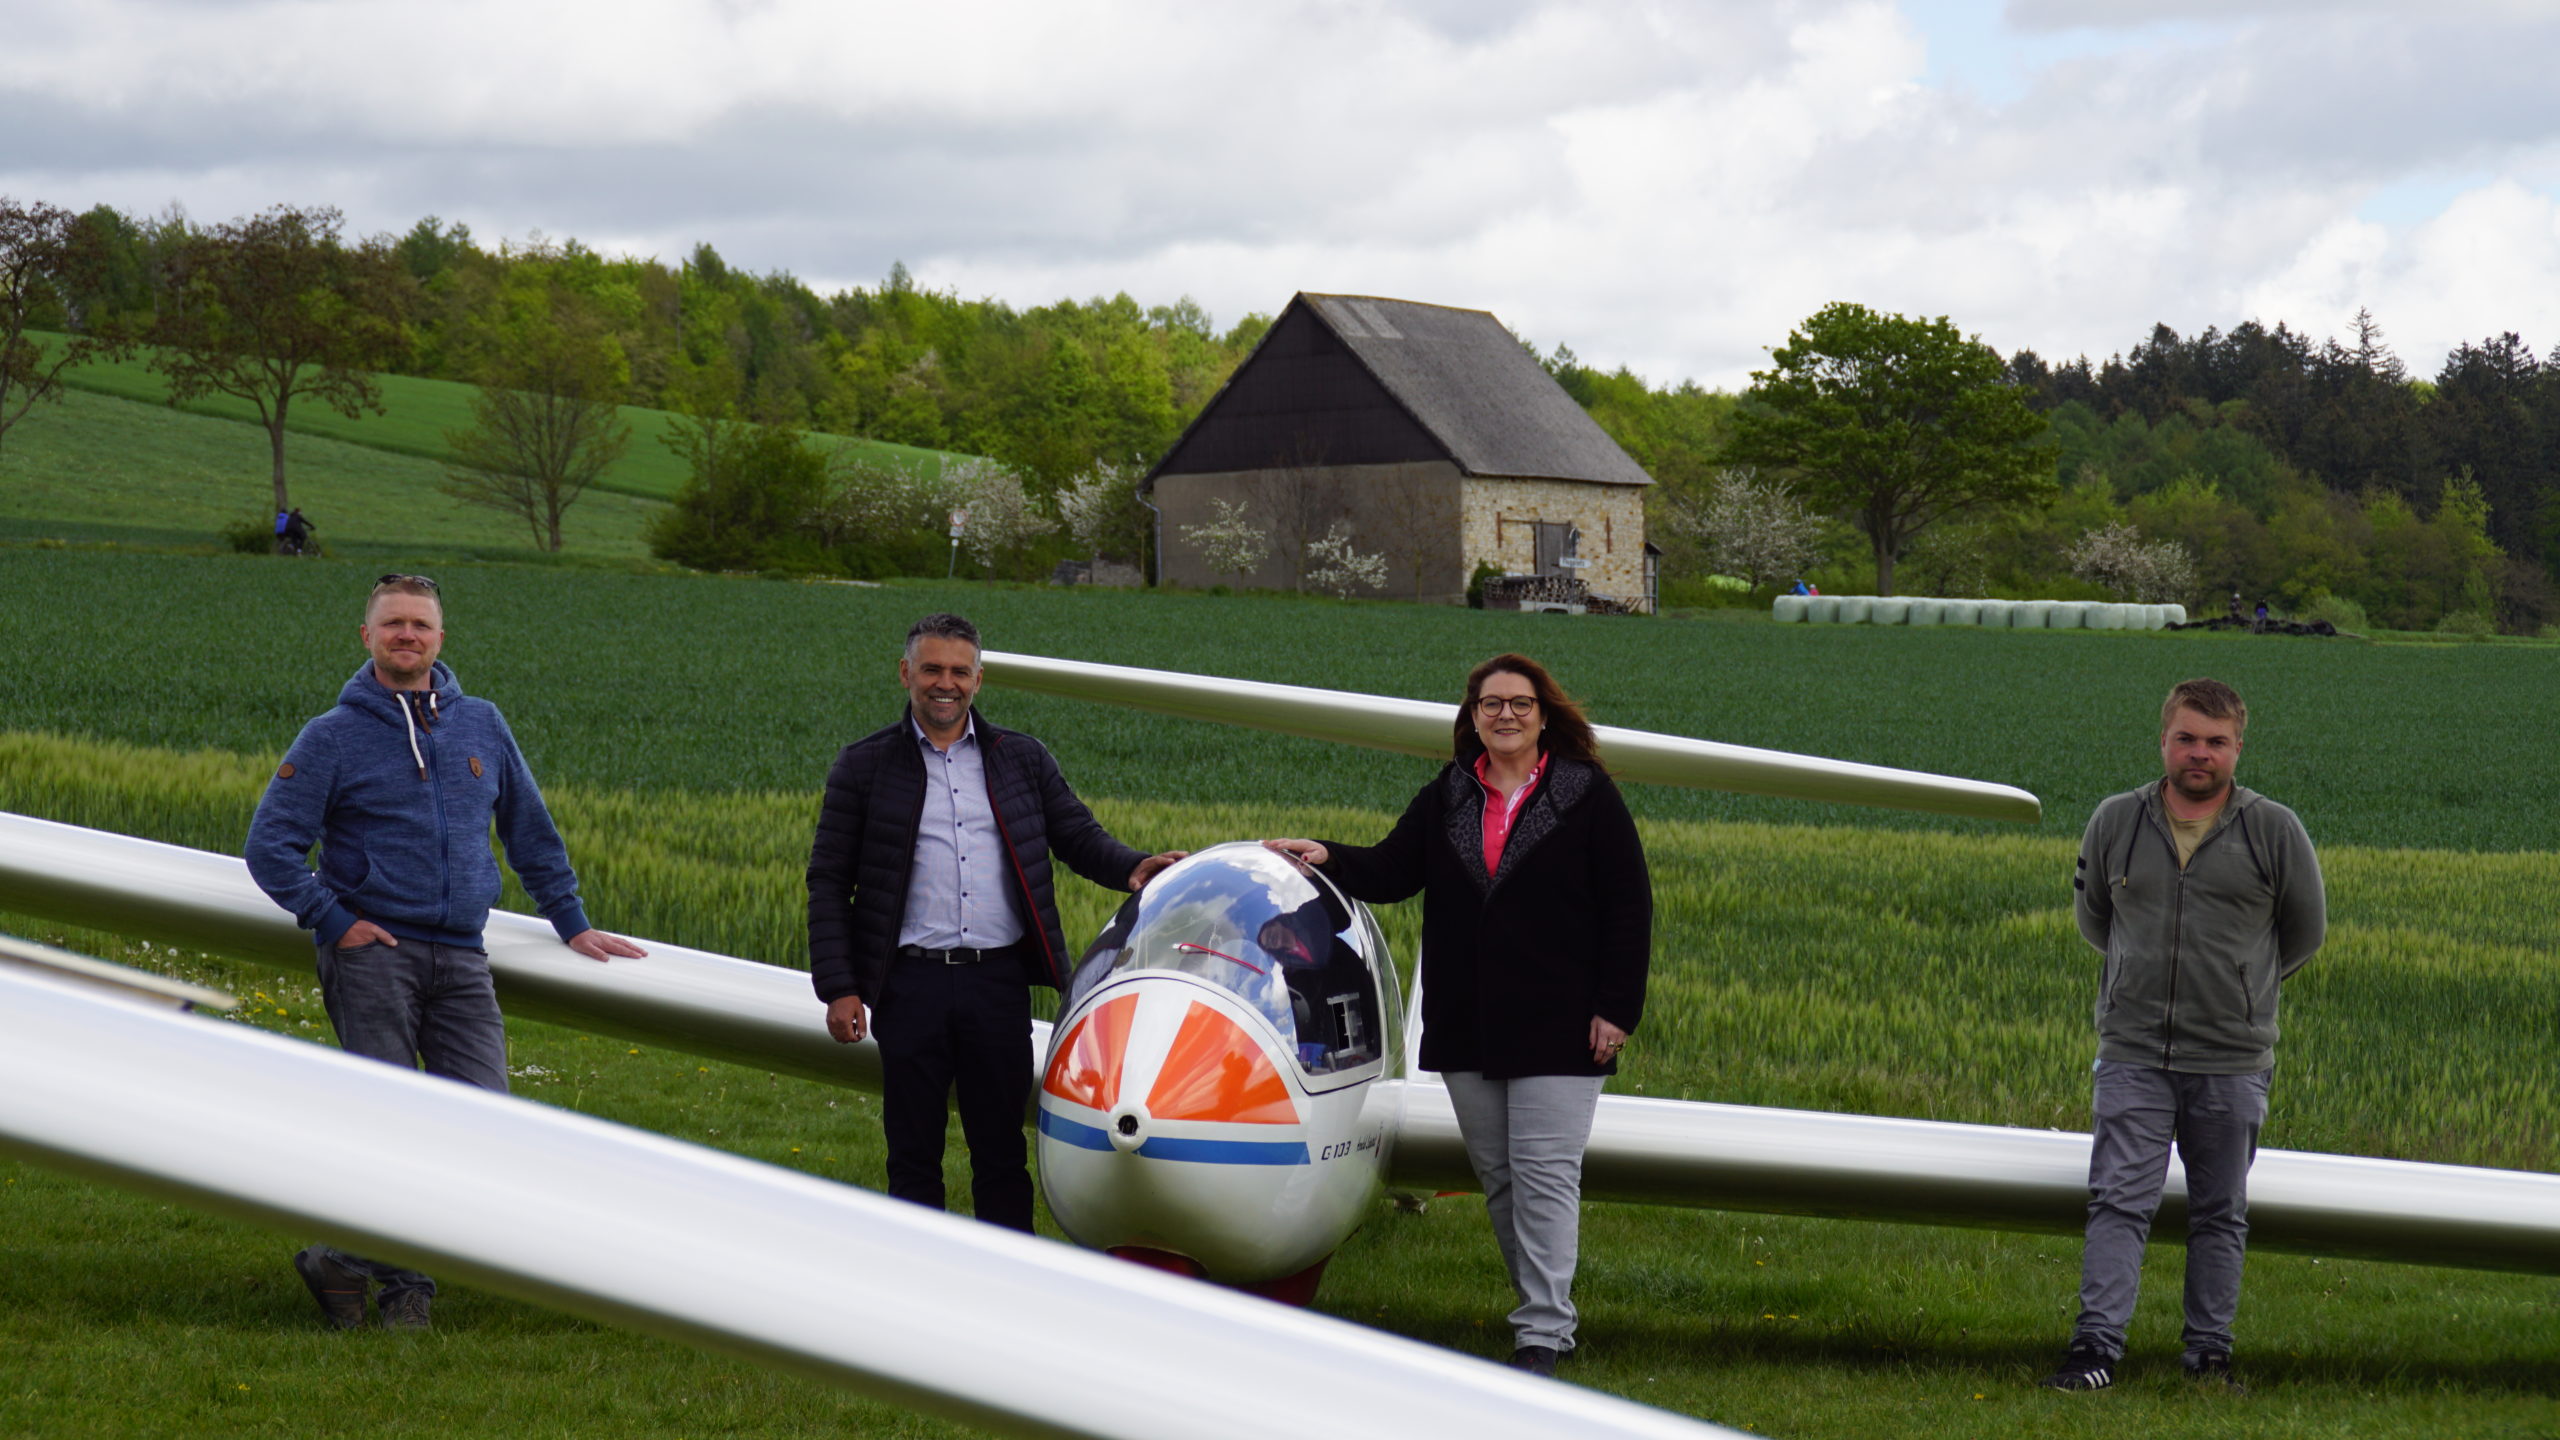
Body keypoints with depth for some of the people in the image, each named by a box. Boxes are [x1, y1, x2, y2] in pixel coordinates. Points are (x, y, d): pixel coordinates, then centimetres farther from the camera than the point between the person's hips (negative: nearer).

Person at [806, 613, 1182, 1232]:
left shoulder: (1022, 760, 12)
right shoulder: (864, 767, 5)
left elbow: (1079, 837, 11)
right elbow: (828, 883, 4)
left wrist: (1132, 867, -12)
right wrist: (838, 988, -5)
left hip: (999, 979, 1)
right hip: (910, 983, -1)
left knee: (1001, 1150, 6)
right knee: (913, 1151, 5)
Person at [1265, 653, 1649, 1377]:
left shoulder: (1587, 796, -2)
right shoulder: (1446, 798, 11)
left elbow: (1629, 909, -2)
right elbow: (1392, 871, 6)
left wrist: (1616, 1010, -8)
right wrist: (1330, 857, -14)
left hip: (1557, 1025, -5)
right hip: (1465, 1029, 5)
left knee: (1544, 1169, -10)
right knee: (1495, 1173, 9)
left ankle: (1543, 1332, -10)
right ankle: (1542, 1305, 20)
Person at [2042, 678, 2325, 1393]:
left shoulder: (2274, 831, -1)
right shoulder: (2116, 822, 4)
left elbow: (2304, 931, 13)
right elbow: (2092, 917, 20)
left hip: (2232, 1059, 0)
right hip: (2133, 1050, 0)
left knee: (2220, 1215, 8)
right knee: (2119, 1201, -7)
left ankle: (2210, 1353, 17)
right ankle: (2098, 1346, -9)